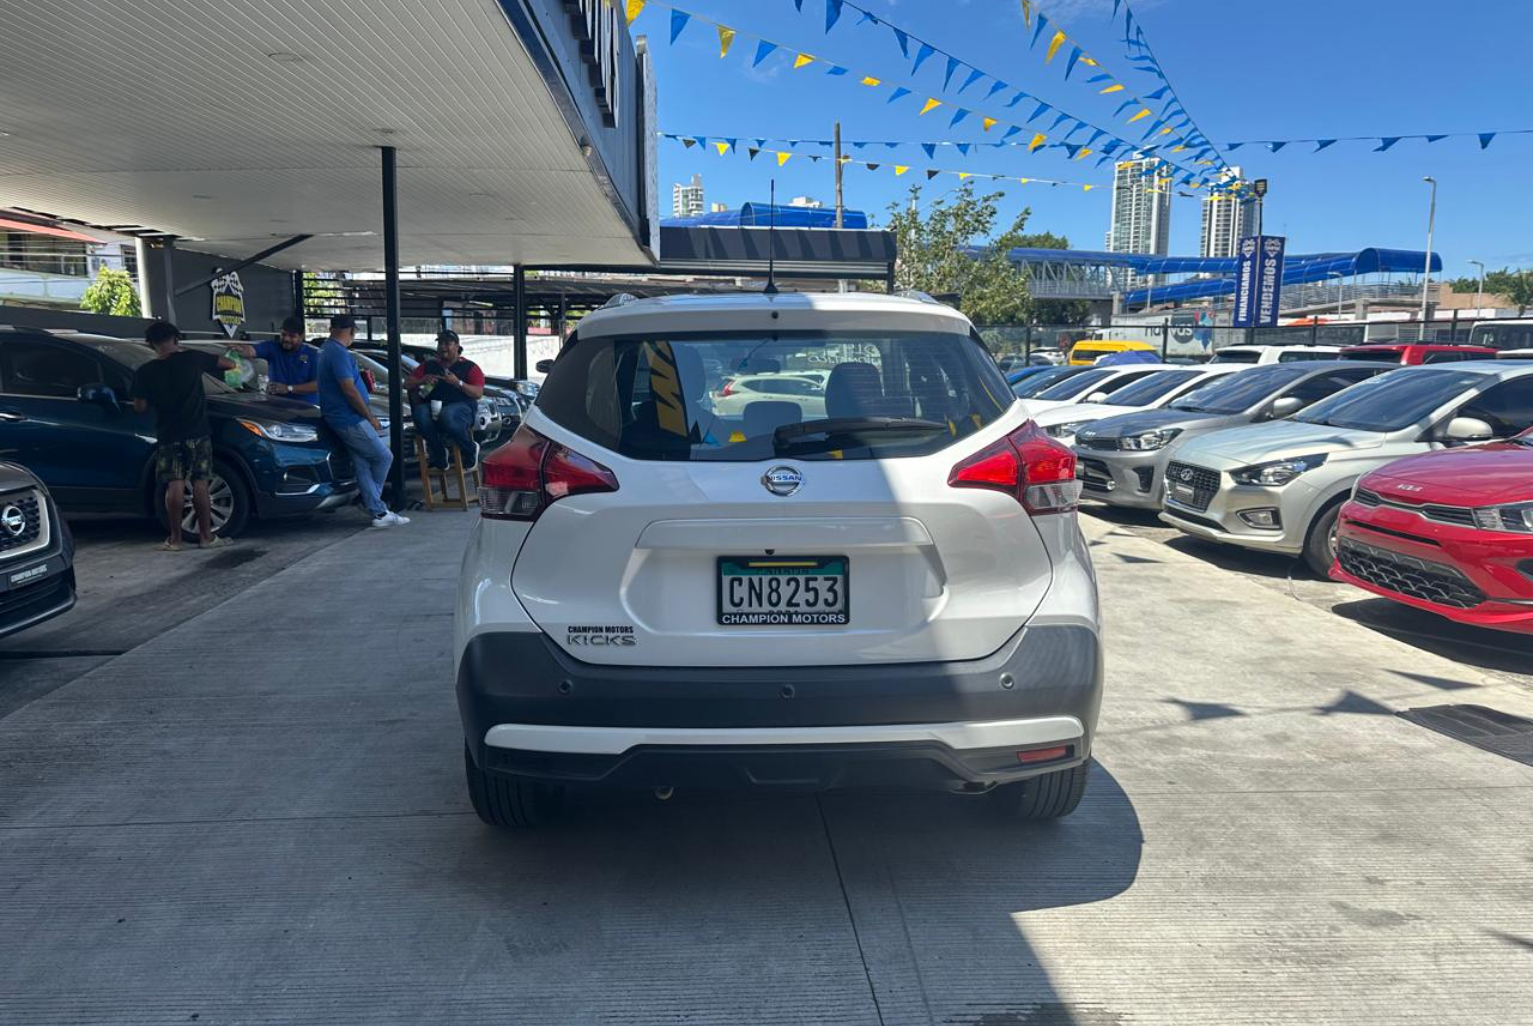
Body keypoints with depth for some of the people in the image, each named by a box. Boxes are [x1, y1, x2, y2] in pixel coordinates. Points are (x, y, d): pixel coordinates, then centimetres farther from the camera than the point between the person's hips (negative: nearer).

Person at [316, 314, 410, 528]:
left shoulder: (326, 349, 16)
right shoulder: (338, 353, -17)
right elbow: (349, 390, -21)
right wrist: (370, 417, -12)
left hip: (344, 419, 10)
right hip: (350, 420, -10)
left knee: (363, 465, 8)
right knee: (384, 457, -2)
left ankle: (379, 513, 9)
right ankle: (379, 512, 10)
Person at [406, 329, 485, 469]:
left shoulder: (469, 367, 13)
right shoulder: (428, 365, 25)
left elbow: (478, 393, 0)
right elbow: (408, 384, 21)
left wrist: (458, 383, -14)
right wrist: (422, 381, -1)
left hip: (461, 406, -3)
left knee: (447, 415, -41)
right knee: (420, 412, -34)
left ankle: (471, 450, -16)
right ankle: (439, 455, -21)